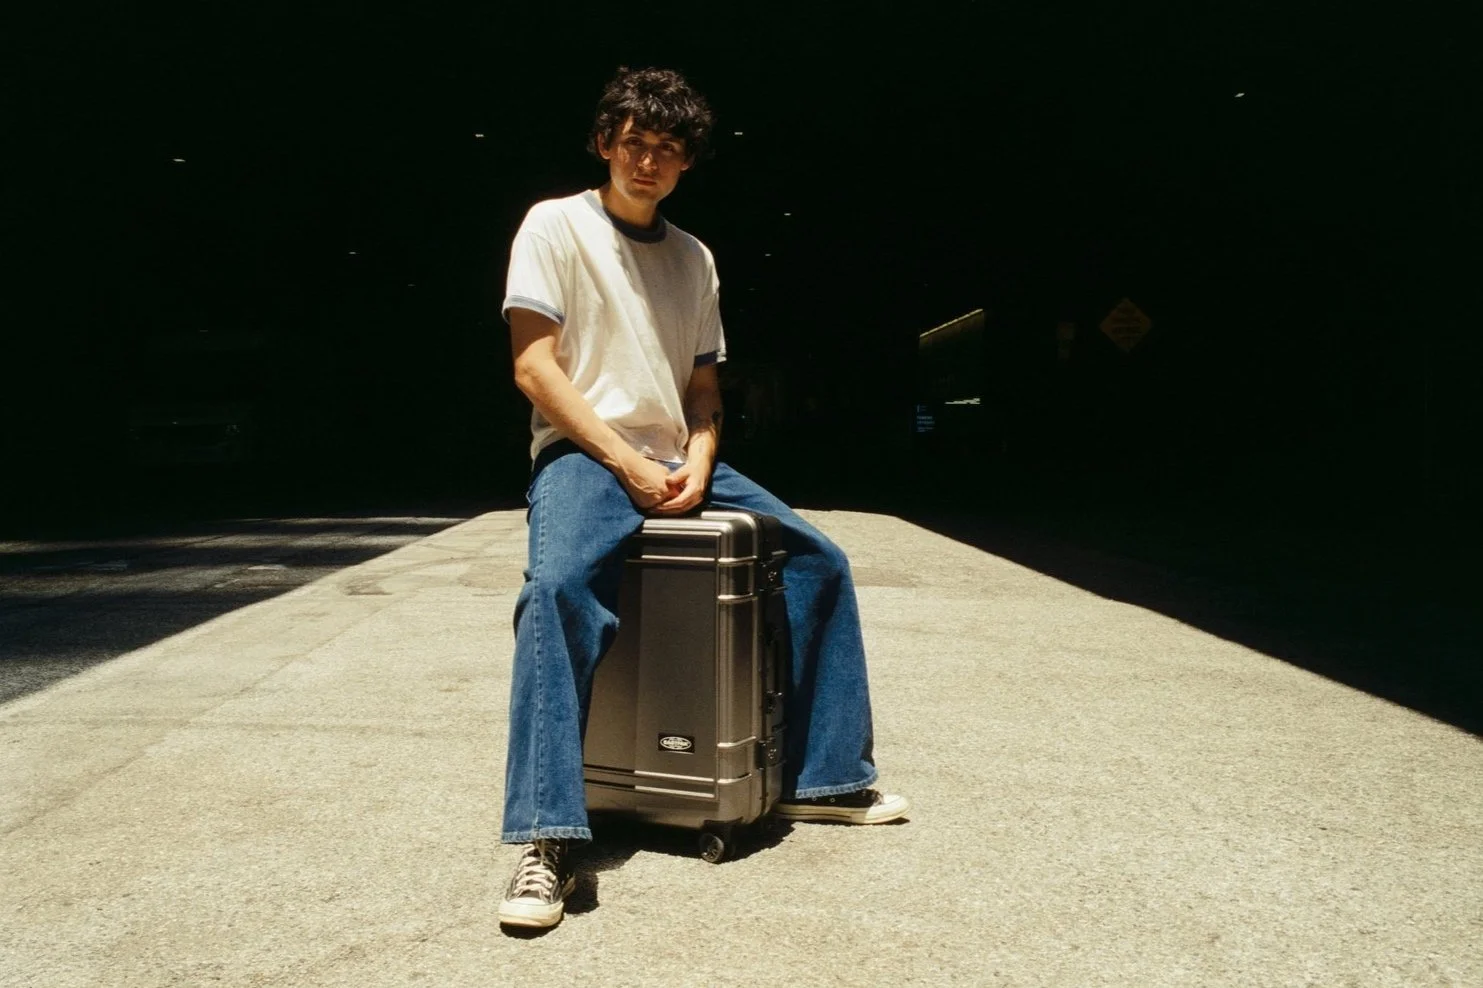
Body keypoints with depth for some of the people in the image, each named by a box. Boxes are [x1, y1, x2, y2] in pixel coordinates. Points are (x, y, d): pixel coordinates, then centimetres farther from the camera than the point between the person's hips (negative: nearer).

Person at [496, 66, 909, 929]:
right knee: (558, 585, -36)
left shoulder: (695, 258, 16)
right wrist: (628, 464, -15)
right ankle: (548, 841, -31)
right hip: (583, 455, -5)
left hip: (678, 464, 6)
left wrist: (697, 463, -6)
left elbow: (705, 387, 15)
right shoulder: (557, 225, 1)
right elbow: (535, 367, -8)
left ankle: (823, 777, 7)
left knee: (822, 561, -4)